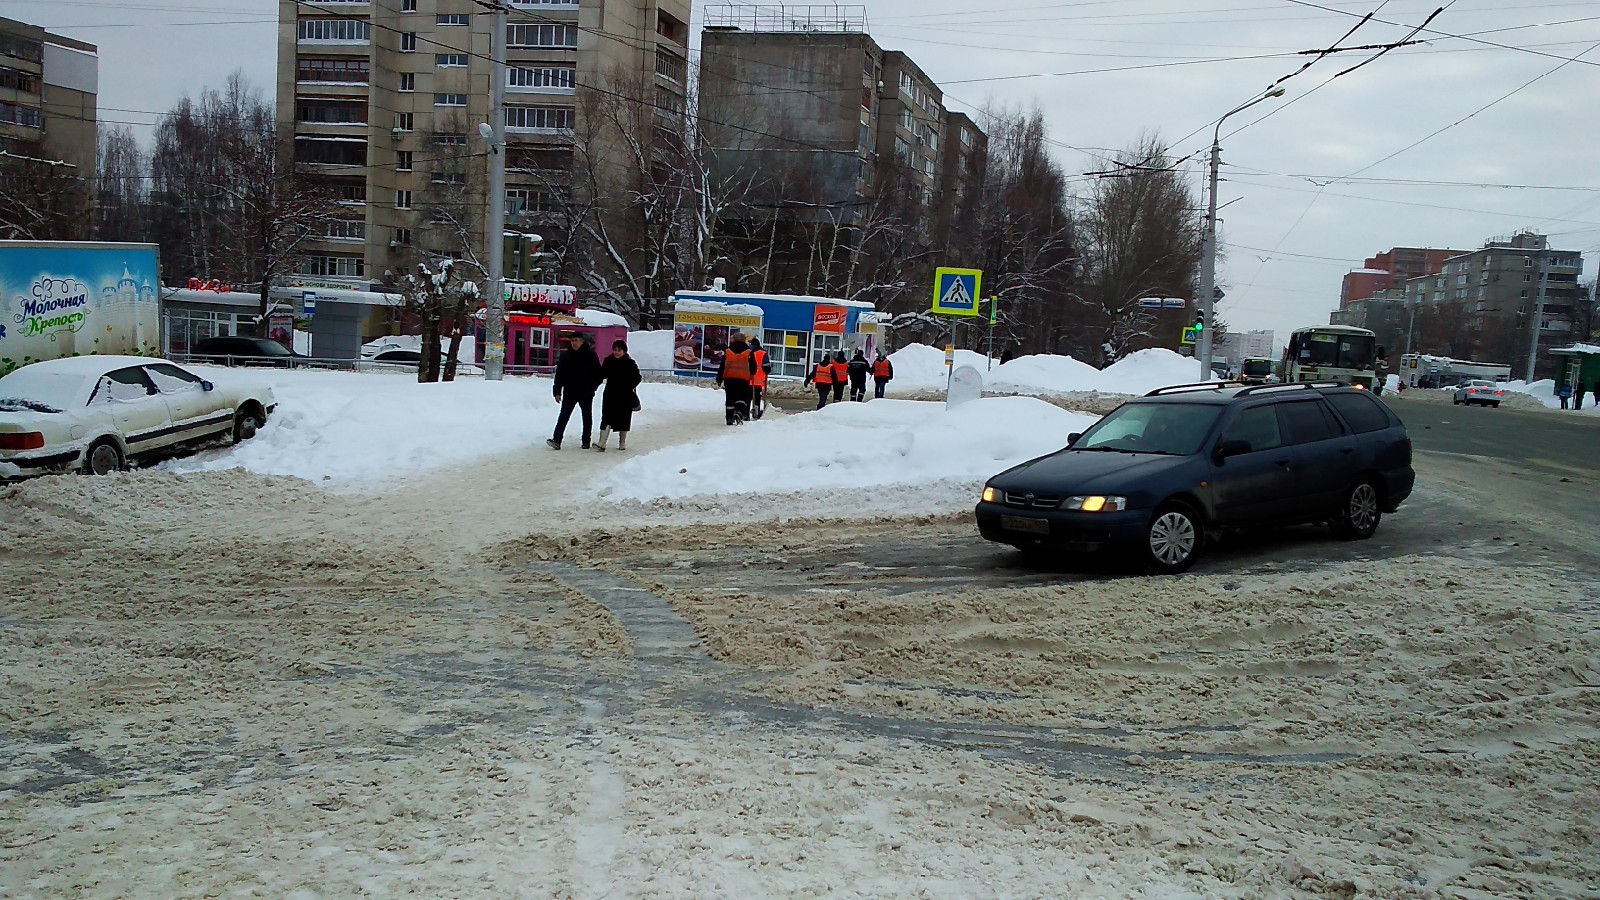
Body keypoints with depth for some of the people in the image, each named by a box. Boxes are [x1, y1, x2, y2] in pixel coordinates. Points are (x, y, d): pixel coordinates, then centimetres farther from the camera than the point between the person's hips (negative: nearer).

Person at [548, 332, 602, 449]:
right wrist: (557, 391, -6)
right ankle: (556, 440, -15)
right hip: (569, 392, 1)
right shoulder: (565, 356, 1)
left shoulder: (591, 355, -3)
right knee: (563, 416, -8)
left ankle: (586, 442, 21)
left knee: (587, 417, 10)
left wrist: (592, 388, -4)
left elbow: (598, 374, 2)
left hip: (586, 394, 0)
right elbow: (559, 374, 0)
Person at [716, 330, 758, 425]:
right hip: (743, 379, -2)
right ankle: (739, 412, -20)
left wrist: (719, 380, 9)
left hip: (729, 378, 2)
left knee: (730, 399, 10)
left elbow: (722, 367, 4)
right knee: (742, 397, 5)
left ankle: (730, 418, 10)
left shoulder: (727, 351, 4)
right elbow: (753, 368, 2)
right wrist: (751, 375, 23)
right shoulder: (749, 352, 0)